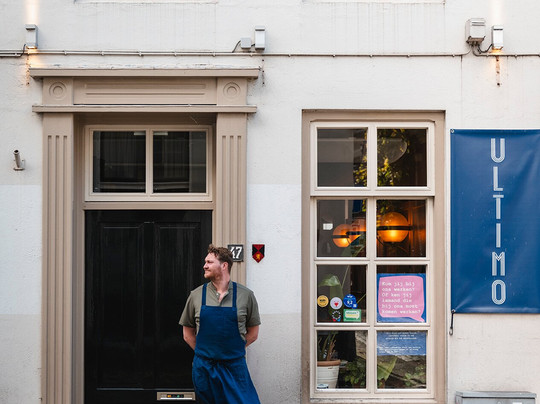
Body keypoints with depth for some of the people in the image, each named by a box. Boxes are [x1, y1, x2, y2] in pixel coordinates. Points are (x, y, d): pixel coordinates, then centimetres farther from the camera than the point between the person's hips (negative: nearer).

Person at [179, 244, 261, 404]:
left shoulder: (246, 295, 0)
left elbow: (253, 334, 7)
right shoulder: (196, 295, 4)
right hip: (204, 368, 1)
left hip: (235, 367, -1)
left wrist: (232, 350, 2)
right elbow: (188, 335, 11)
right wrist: (205, 354, 3)